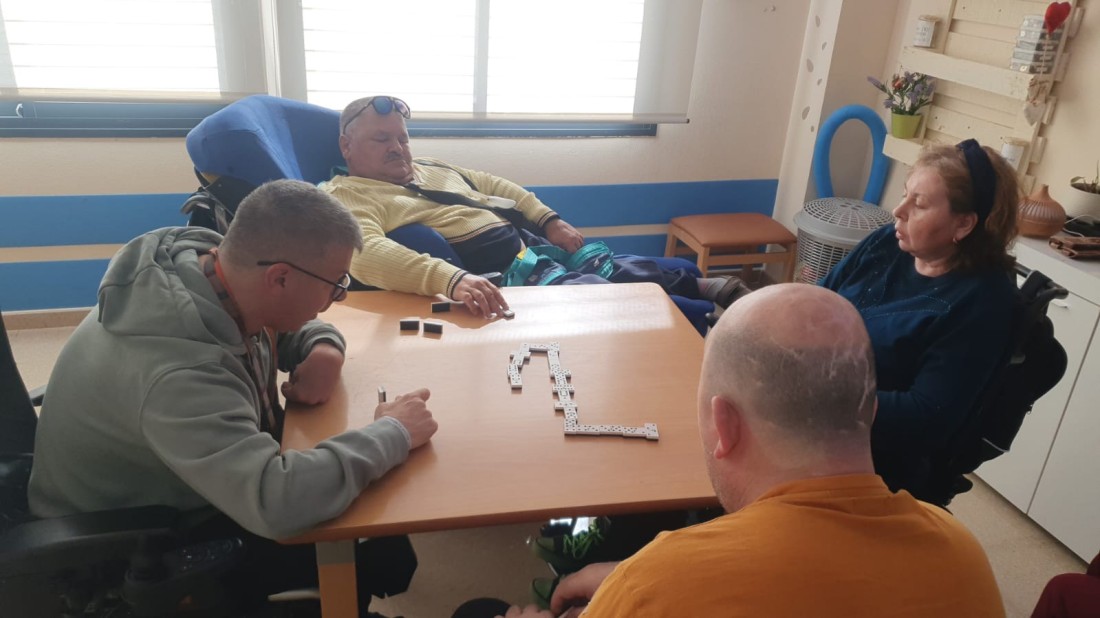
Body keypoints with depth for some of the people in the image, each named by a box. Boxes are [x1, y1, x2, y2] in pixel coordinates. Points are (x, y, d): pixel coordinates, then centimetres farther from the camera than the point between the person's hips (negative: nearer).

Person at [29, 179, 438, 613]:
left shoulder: (201, 257, -14)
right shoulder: (178, 373, -40)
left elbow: (292, 328, 6)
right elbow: (277, 503, -49)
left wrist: (325, 351, -17)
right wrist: (393, 433, -35)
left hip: (174, 496, 8)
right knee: (381, 554, -13)